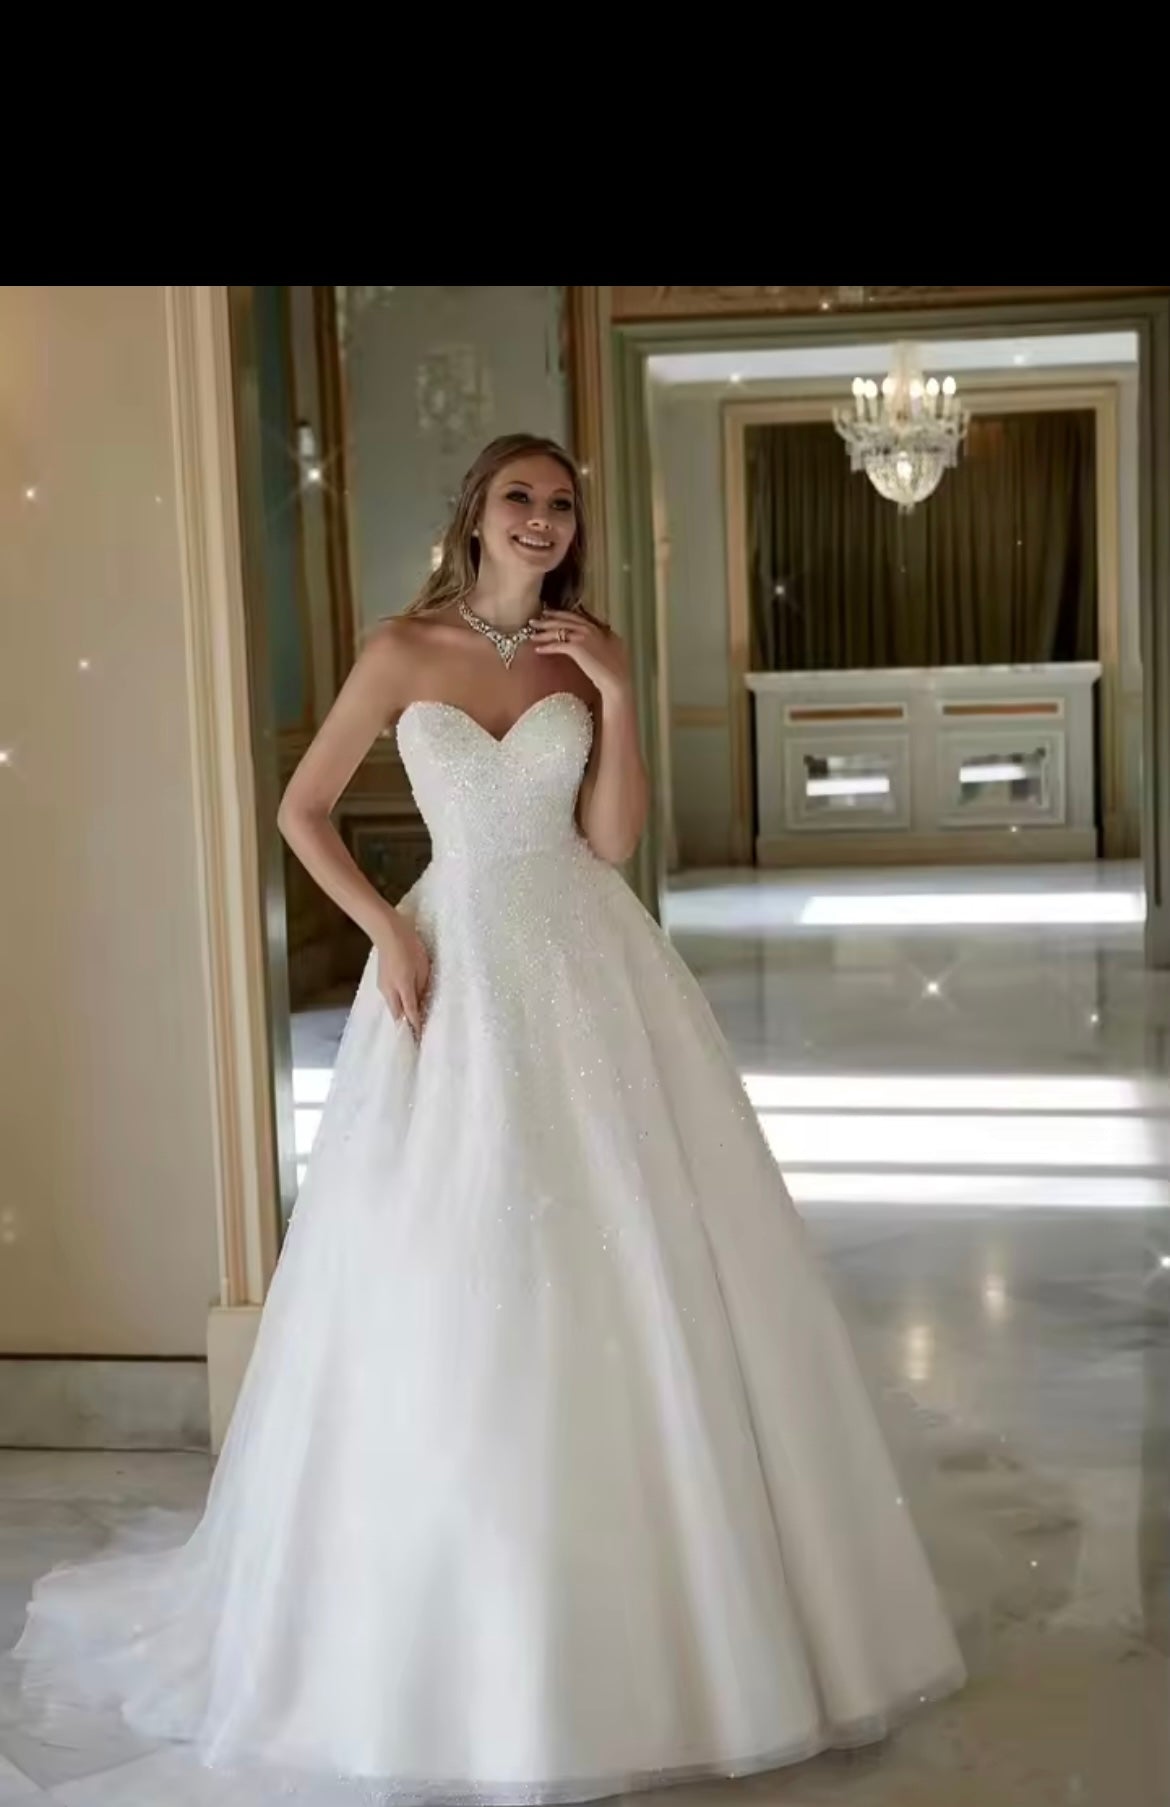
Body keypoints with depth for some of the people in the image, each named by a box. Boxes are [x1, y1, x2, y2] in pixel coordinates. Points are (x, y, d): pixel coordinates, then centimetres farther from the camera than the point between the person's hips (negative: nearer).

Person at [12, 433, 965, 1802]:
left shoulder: (591, 652, 7)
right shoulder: (403, 651, 1)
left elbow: (613, 840, 3)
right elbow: (301, 809, 3)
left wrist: (617, 698, -7)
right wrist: (387, 931, -8)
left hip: (589, 969, 2)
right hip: (459, 964, -2)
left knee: (634, 1277, 4)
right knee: (451, 1293, 2)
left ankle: (641, 1589, 22)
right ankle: (457, 1630, 19)